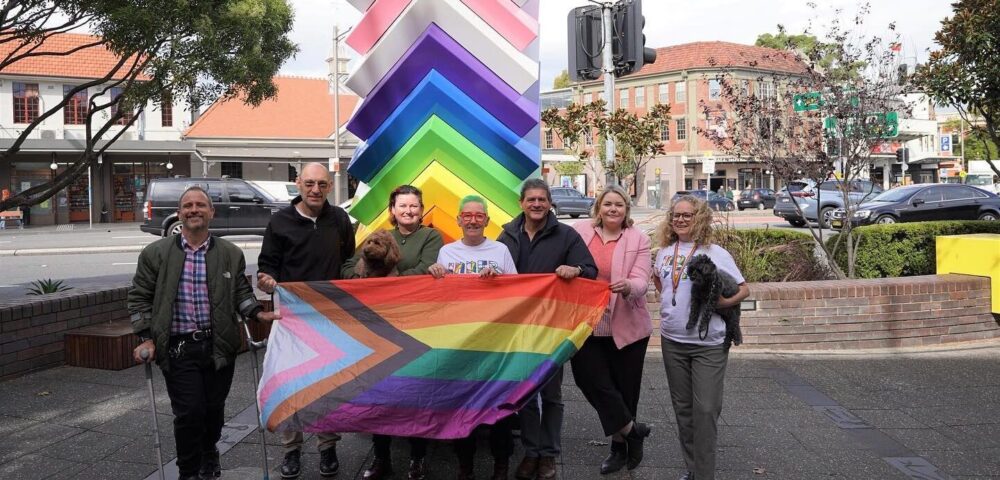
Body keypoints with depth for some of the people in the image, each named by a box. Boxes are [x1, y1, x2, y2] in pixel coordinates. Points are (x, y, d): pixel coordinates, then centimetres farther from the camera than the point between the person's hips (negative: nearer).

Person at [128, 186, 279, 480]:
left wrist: (258, 313, -5)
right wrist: (146, 338, -4)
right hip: (179, 348, -2)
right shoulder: (156, 253, 0)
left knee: (214, 409, 13)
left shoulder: (231, 254, 4)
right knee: (188, 412, -3)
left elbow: (241, 292, 13)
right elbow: (140, 298, 4)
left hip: (219, 346, 2)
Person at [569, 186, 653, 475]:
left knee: (624, 387, 8)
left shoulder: (638, 239, -2)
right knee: (594, 382, -7)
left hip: (626, 327, -1)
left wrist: (627, 287, -32)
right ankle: (632, 430, 12)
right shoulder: (580, 231, 2)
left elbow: (641, 283, -11)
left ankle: (621, 444, 27)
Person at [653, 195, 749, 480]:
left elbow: (743, 290, -5)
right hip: (672, 341, 5)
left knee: (706, 410, -4)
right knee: (683, 408, 13)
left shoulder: (715, 253, -8)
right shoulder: (665, 252, 6)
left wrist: (718, 303, -20)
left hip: (708, 344, -5)